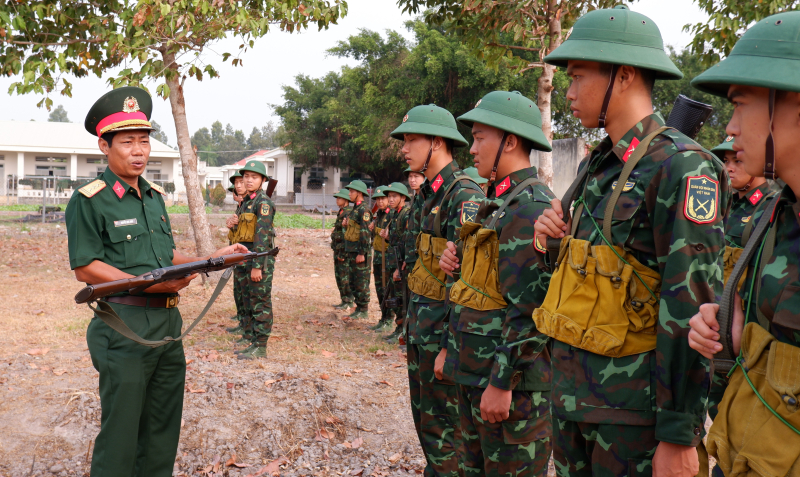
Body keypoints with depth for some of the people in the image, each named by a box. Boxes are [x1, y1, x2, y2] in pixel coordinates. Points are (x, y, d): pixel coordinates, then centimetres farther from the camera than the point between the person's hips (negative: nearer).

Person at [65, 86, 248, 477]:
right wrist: (151, 285, -21)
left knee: (164, 425, 16)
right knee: (121, 431, 2)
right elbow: (85, 267, -13)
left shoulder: (156, 196, 14)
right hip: (124, 326, -7)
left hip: (169, 322, 7)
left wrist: (214, 258, 8)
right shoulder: (89, 201, -9)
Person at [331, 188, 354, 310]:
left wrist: (342, 253, -22)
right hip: (338, 249, 10)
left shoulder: (348, 214, -16)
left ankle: (348, 302, 1)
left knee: (344, 277, -5)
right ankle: (344, 300, 19)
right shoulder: (341, 213, 16)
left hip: (344, 250, -10)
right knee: (339, 275, 13)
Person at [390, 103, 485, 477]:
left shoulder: (464, 195, -18)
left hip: (443, 333, -9)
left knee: (442, 426, 1)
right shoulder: (429, 194, 12)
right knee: (423, 415, 19)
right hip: (421, 328, 10)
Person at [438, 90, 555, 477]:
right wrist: (451, 348, 19)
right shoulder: (497, 202, 14)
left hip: (510, 375, -10)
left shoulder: (530, 207, -18)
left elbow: (529, 309, -24)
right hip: (474, 370, 10)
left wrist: (502, 383, -23)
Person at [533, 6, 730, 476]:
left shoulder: (681, 167, -16)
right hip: (572, 390, 8)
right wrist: (555, 236, 0)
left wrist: (679, 435, -20)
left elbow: (689, 310, -20)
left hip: (632, 402, -8)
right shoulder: (595, 166, 10)